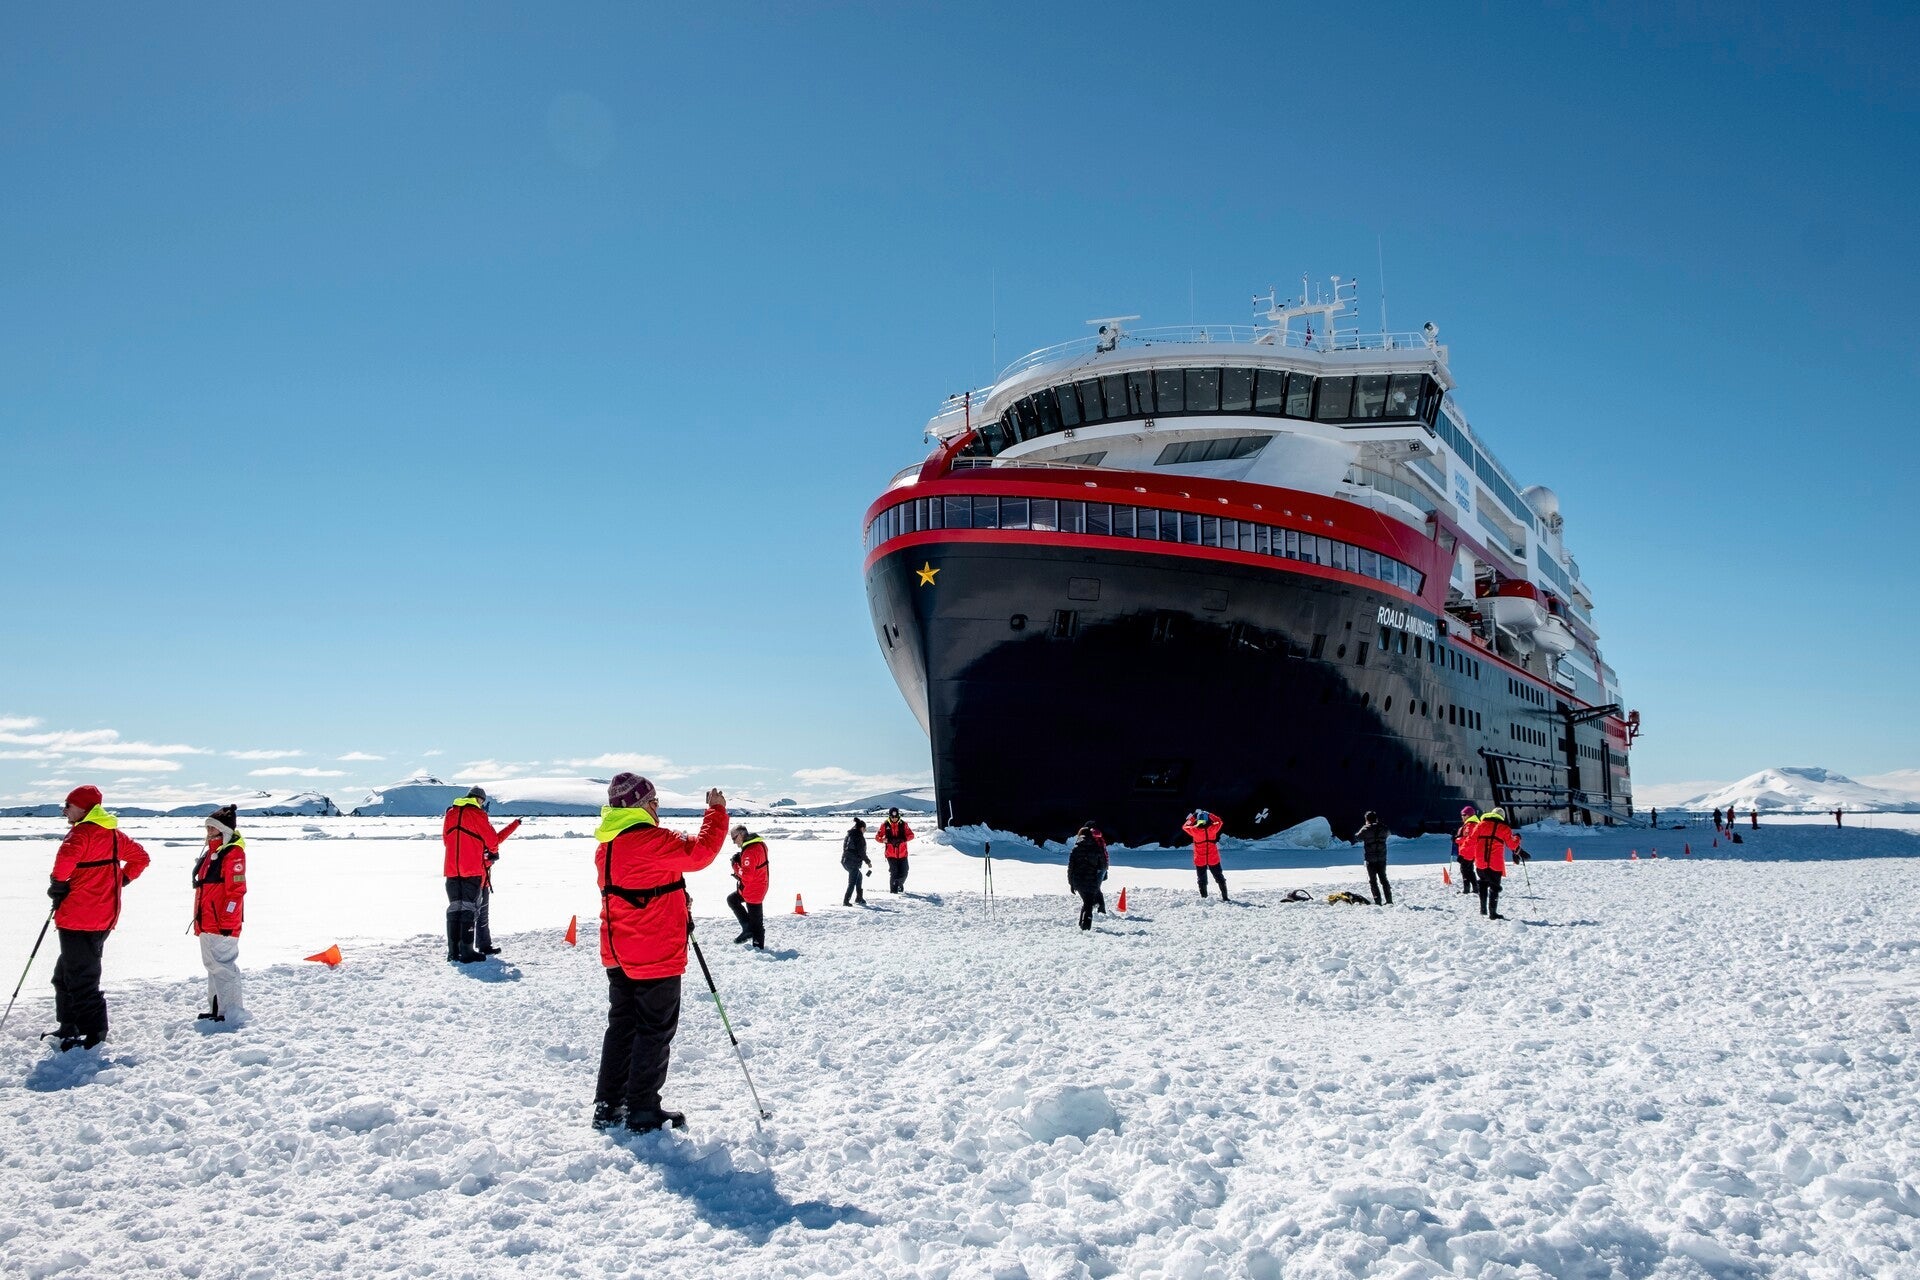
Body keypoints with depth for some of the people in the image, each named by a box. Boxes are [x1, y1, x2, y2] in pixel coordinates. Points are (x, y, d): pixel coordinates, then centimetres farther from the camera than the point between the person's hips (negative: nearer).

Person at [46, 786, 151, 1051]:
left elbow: (67, 858, -33)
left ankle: (93, 1036, -2)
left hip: (78, 919, -9)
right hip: (104, 918, 10)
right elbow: (141, 856, 23)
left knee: (80, 979, -4)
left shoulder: (83, 832, -13)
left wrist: (58, 885, -16)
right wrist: (121, 879, 16)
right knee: (64, 974, 23)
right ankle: (69, 1028, 29)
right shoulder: (113, 834, 14)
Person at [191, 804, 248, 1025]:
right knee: (212, 965, 15)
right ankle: (216, 1008, 24)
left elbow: (236, 891, -18)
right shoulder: (211, 853, 18)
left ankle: (233, 1012, -5)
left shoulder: (233, 853, -13)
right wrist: (199, 920, 23)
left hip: (223, 924, -10)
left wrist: (227, 922, -21)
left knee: (223, 966, -9)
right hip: (207, 923, 10)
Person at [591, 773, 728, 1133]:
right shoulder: (649, 840, -20)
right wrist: (717, 811, -8)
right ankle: (643, 1113, 9)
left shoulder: (607, 845, 9)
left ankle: (608, 1106, 23)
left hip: (618, 955, 9)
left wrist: (675, 904, 18)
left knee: (622, 1026, 17)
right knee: (655, 1032, 3)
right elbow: (699, 852, -20)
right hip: (656, 955, -9)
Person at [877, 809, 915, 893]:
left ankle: (900, 884, 35)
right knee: (893, 872, -7)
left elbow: (911, 835, 1)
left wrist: (902, 839, -18)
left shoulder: (903, 824, 2)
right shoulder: (885, 825, -1)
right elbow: (878, 837, 1)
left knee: (903, 872, 6)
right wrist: (886, 840, -20)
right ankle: (893, 889, 9)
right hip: (891, 854, -2)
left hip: (902, 853, 2)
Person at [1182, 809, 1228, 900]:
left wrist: (1193, 817, 8)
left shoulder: (1194, 830, -16)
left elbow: (1184, 827, 4)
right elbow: (1218, 821, 7)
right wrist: (1208, 814, 9)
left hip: (1200, 861, -1)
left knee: (1202, 880, 13)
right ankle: (1225, 897, 16)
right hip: (1213, 859, 1)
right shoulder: (1212, 828, -14)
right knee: (1220, 878, 15)